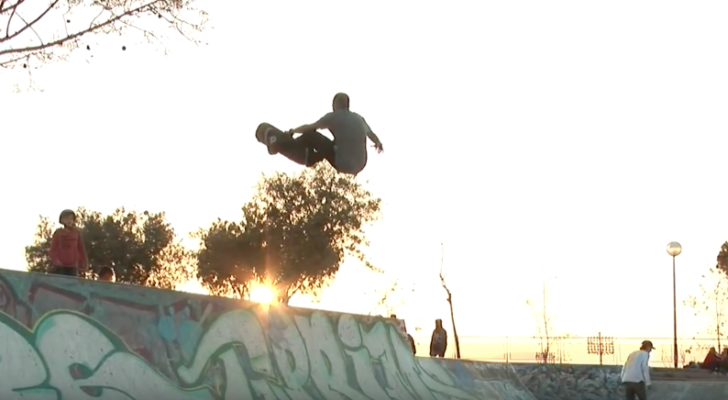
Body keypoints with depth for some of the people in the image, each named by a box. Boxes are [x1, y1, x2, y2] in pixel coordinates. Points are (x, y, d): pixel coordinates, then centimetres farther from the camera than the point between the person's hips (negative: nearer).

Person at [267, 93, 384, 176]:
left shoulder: (333, 117, -2)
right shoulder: (359, 118, 14)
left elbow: (309, 128, 1)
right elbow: (372, 135, 30)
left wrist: (292, 131, 21)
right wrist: (379, 143, 53)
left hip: (342, 164, -6)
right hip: (359, 166, 6)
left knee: (310, 135, 4)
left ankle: (277, 146, 15)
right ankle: (313, 158, 46)